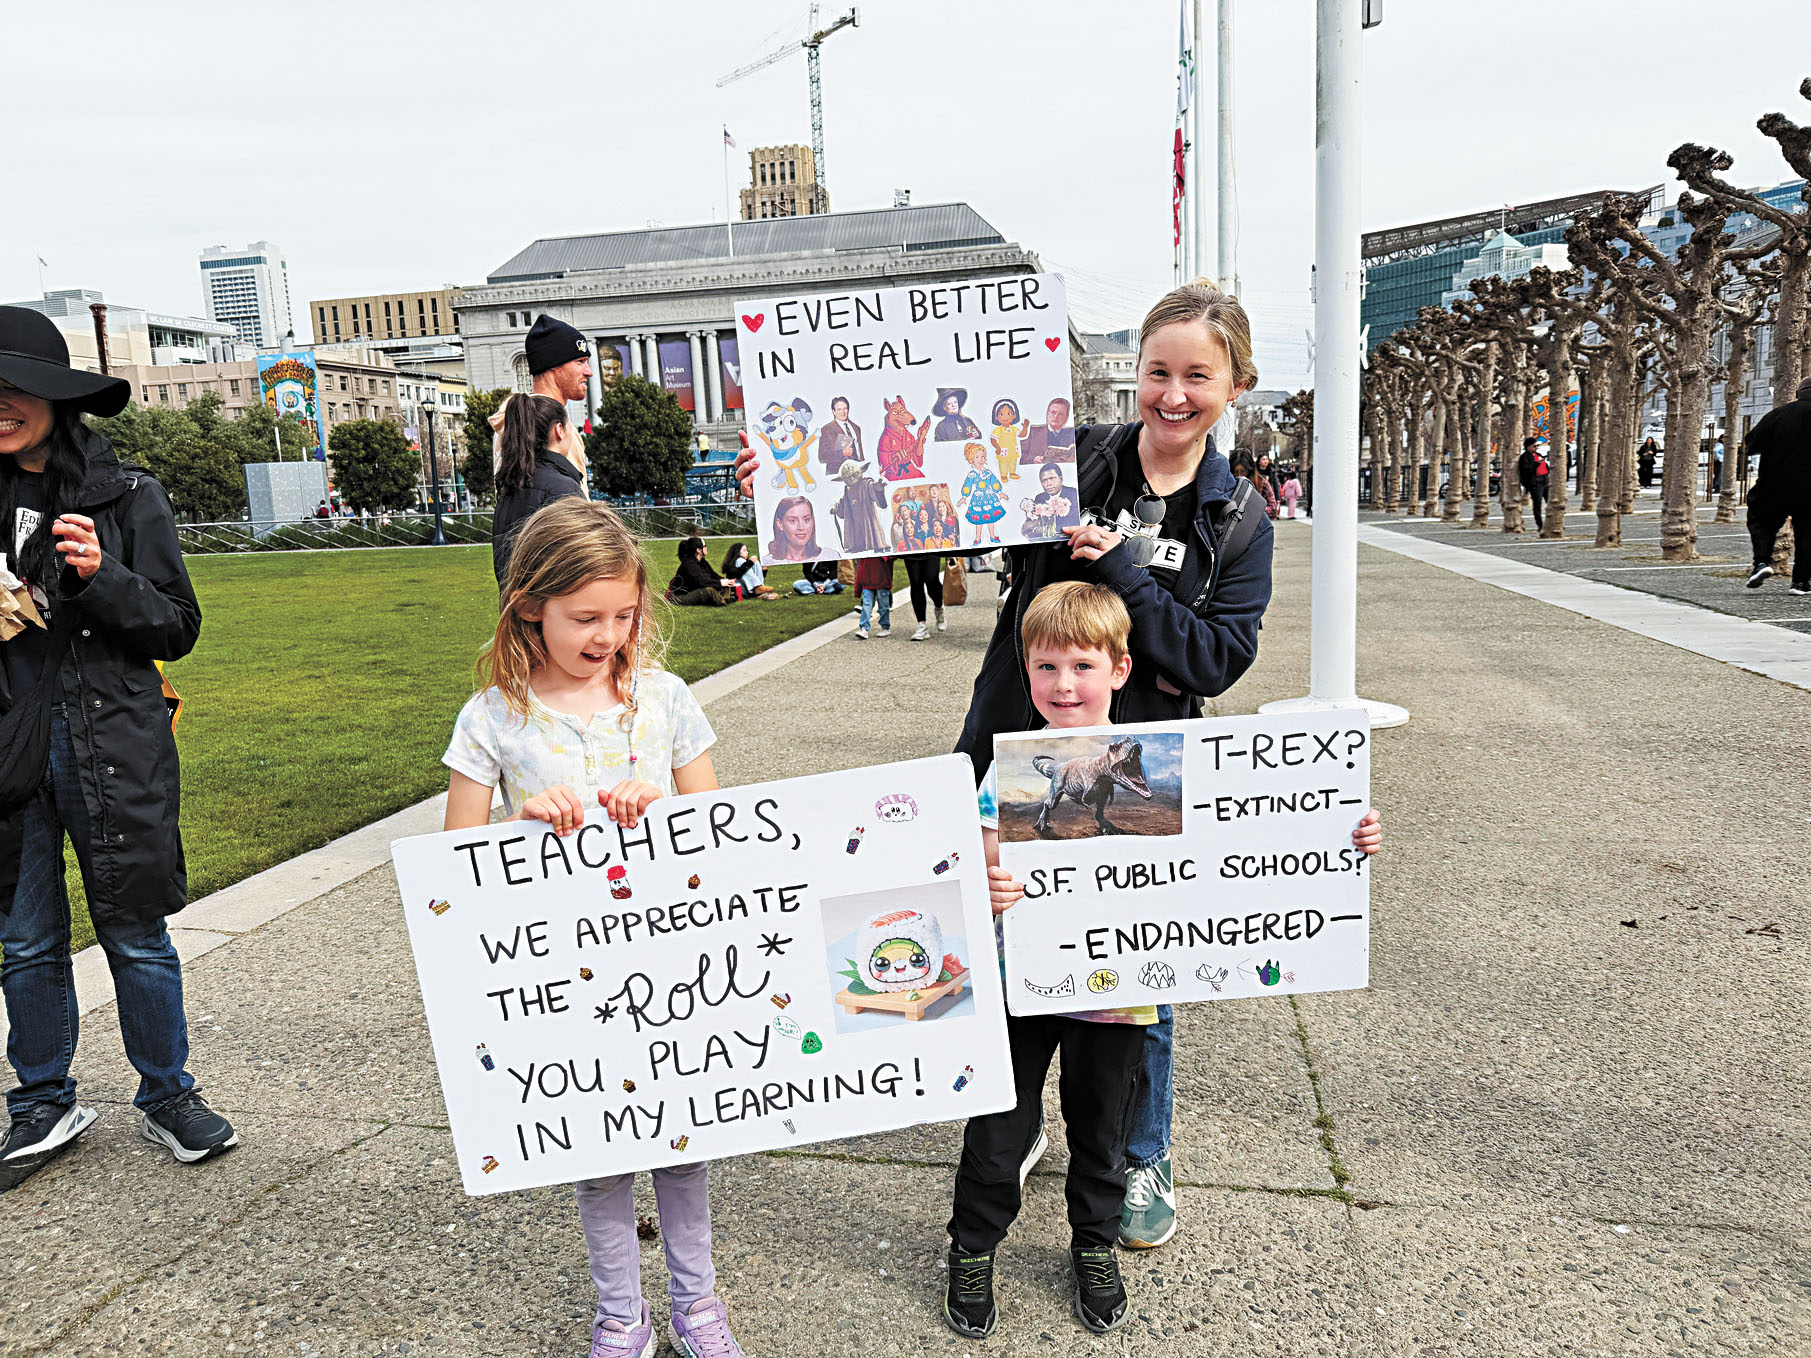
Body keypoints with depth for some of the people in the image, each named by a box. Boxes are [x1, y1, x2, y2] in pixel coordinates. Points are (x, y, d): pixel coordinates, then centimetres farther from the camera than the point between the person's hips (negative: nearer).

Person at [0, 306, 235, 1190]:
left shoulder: (125, 494, -2)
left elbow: (178, 626, -4)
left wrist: (102, 578, -19)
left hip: (111, 742, -3)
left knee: (136, 933, 6)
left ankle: (167, 1097, 23)